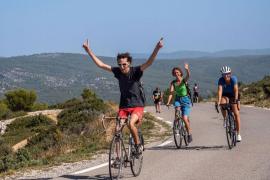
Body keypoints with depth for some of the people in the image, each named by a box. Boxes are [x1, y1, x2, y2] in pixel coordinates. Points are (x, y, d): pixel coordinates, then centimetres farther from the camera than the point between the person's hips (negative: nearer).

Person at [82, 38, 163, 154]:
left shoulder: (135, 71, -13)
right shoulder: (118, 72, -2)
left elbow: (149, 63, -27)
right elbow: (100, 64, 1)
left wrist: (157, 49, -42)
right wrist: (88, 50, -1)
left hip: (137, 105, -4)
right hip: (123, 106, 4)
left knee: (131, 123, -29)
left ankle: (138, 145, -5)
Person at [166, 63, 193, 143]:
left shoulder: (184, 80, -10)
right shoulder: (173, 82, -5)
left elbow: (188, 75, -32)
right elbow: (171, 93, -15)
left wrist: (187, 69, -55)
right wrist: (168, 102, -31)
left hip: (185, 100, -3)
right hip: (178, 99, 3)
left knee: (185, 118, -12)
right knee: (177, 108, -32)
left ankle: (189, 133, 9)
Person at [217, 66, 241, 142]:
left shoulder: (233, 79, -28)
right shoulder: (221, 80, -25)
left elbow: (236, 90, -36)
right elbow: (220, 90, -34)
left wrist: (236, 100, -49)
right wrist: (218, 101, -47)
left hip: (233, 95, -1)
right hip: (225, 95, 1)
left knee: (236, 114, -8)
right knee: (222, 104, -34)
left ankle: (238, 134, -3)